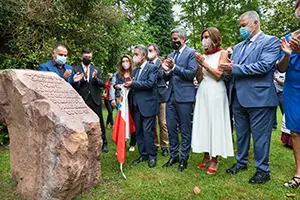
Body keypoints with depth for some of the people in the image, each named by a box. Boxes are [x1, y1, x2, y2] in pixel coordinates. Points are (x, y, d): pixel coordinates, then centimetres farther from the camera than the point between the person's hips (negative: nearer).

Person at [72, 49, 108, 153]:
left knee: (100, 122, 7)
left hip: (95, 100, 2)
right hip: (82, 101, -2)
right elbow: (74, 87, 0)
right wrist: (76, 81, -22)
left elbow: (102, 84, 2)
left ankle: (103, 143, 21)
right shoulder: (75, 69, 3)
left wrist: (95, 78, -16)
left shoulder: (96, 69, 11)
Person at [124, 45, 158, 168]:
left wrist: (133, 83, -14)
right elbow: (133, 85, 14)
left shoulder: (152, 68, -4)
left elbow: (150, 83, -18)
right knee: (138, 132, 12)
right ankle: (143, 154, 25)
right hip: (136, 106, 7)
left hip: (147, 105, -7)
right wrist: (128, 83, -9)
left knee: (147, 131, -4)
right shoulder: (135, 70, 18)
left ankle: (152, 156, 12)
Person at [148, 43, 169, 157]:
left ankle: (164, 146, 14)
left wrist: (150, 68, -15)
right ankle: (154, 145, 25)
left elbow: (161, 74, -15)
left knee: (163, 123, 1)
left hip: (160, 96, -4)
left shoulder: (161, 62, 1)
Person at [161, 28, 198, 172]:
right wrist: (166, 70, -4)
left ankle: (184, 158, 16)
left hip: (184, 96, -6)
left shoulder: (191, 53, -2)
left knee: (185, 130, 3)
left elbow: (192, 73, -13)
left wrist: (174, 67, -20)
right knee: (171, 128, 11)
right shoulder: (170, 56, 17)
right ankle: (173, 156, 25)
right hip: (171, 95, 6)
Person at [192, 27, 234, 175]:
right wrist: (199, 65, -5)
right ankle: (206, 156, 18)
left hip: (216, 92, -5)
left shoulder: (222, 53, 2)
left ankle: (214, 159, 8)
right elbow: (199, 79, 9)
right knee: (203, 123, 6)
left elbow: (219, 75, -8)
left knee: (215, 123, -1)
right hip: (203, 92, 5)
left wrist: (205, 64, -11)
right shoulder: (203, 56, 13)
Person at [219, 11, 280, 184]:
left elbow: (264, 66, -19)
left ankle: (263, 170, 19)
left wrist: (235, 69, -18)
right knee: (241, 134, 17)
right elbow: (230, 68, 13)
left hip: (258, 97, -7)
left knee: (260, 136, 3)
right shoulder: (238, 47, 17)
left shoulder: (271, 41, -4)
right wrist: (229, 70, -11)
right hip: (238, 98, 7)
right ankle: (241, 162, 33)